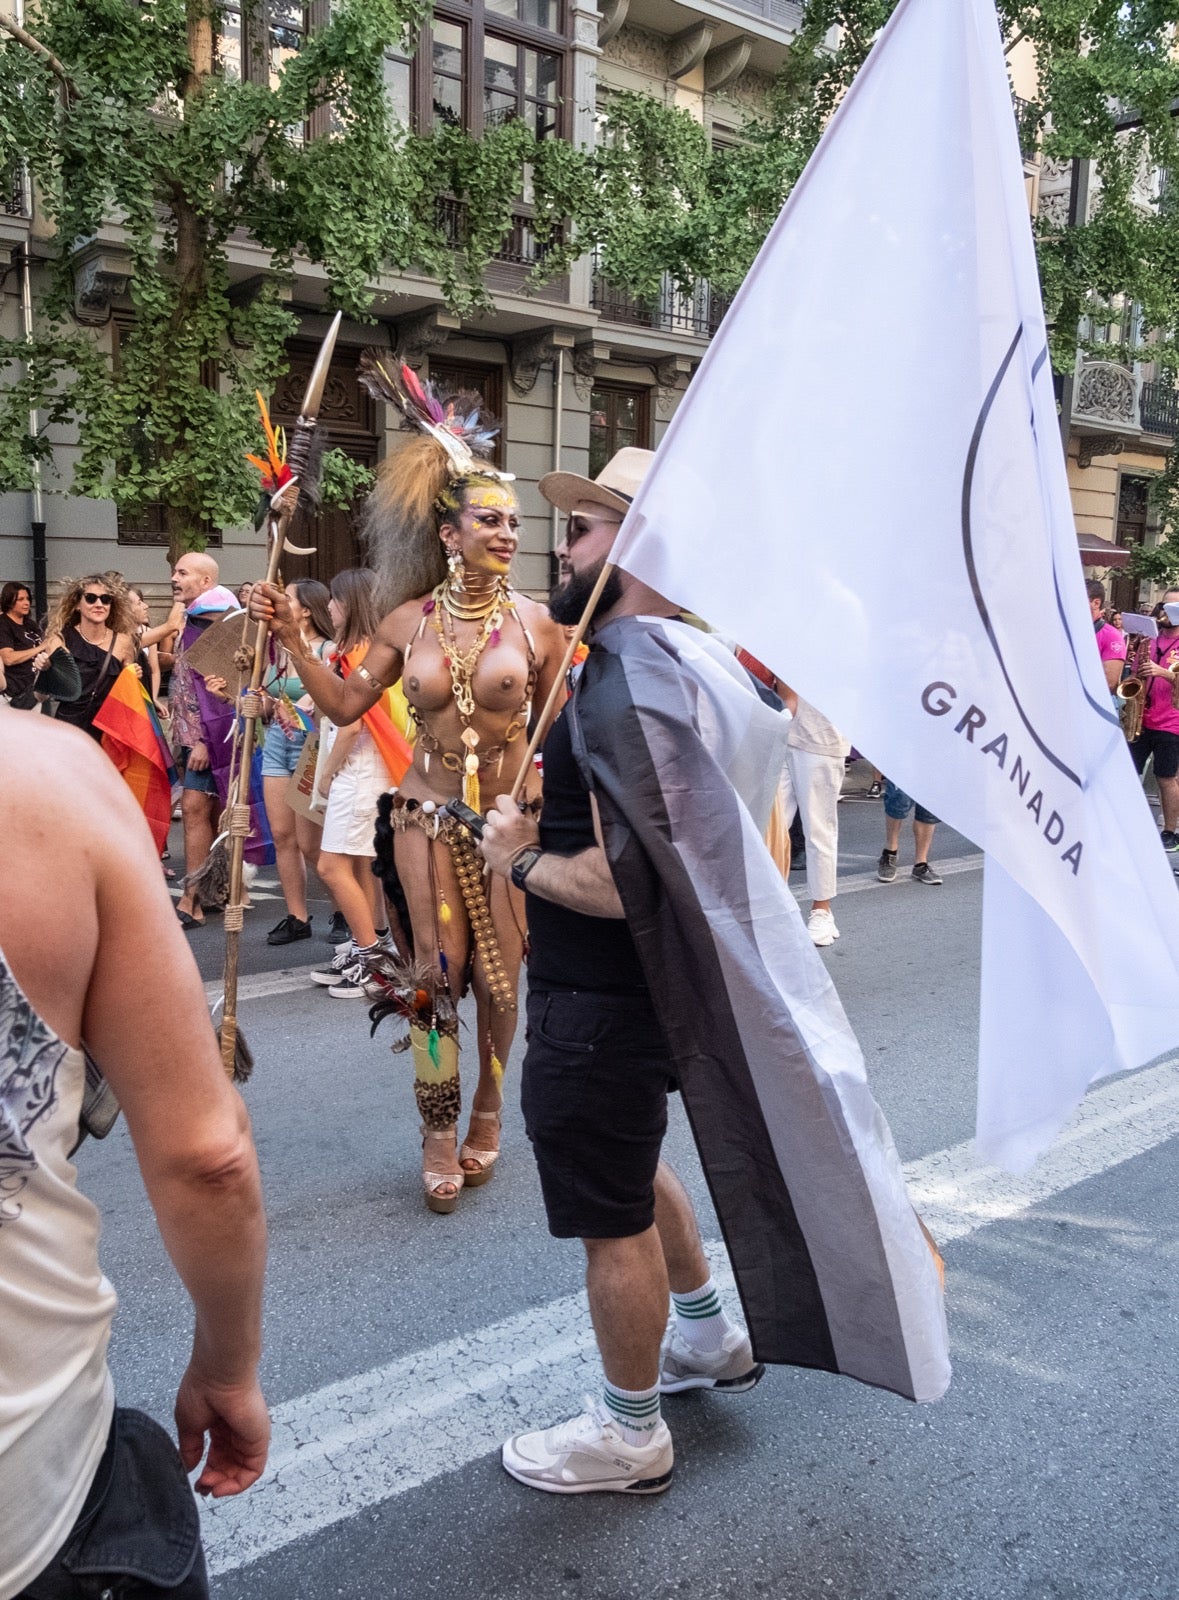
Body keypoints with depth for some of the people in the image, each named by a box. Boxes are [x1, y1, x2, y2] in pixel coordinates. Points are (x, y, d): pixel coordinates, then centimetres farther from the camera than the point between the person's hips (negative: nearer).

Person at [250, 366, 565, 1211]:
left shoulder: (536, 621, -4)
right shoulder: (409, 621, 1)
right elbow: (346, 703, 8)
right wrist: (292, 638, 3)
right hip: (429, 814, 1)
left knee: (499, 976, 5)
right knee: (437, 972, 3)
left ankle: (488, 1108, 30)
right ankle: (440, 1129, 20)